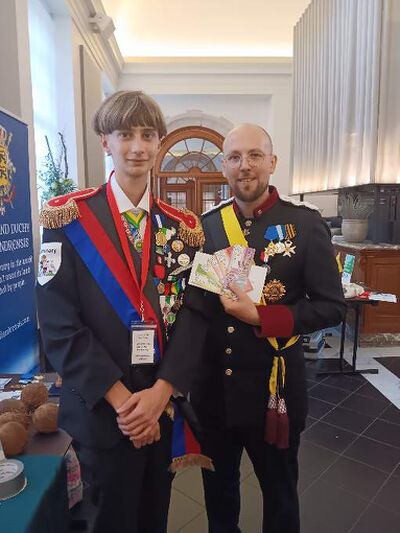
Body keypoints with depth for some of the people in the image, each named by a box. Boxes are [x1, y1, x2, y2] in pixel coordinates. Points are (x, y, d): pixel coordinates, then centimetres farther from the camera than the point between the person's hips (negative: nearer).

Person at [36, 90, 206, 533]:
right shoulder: (69, 217, -8)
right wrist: (122, 400, -16)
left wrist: (161, 392, -13)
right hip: (102, 411, -3)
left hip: (166, 406, 3)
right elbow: (59, 326, -13)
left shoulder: (182, 227, 2)